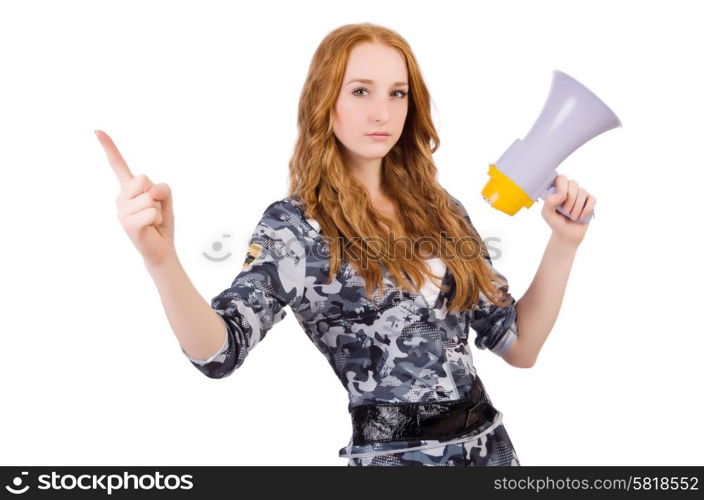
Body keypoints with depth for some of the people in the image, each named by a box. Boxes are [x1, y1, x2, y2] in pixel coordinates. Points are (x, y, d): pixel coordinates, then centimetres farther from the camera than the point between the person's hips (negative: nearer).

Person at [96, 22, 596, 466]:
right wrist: (161, 257, -44)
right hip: (391, 456, -4)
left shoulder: (440, 209, 3)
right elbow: (219, 351, -27)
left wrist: (564, 242, -7)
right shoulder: (293, 226, -11)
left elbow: (518, 344, 3)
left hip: (490, 445, 5)